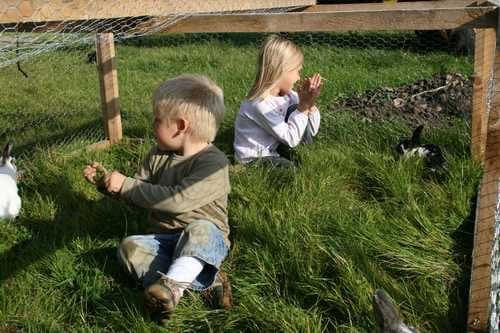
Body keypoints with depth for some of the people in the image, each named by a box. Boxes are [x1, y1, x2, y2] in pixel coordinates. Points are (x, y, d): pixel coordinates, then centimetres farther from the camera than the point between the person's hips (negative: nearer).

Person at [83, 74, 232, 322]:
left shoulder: (213, 162, -18)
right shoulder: (158, 155, 5)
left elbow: (177, 200, -30)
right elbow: (138, 194, 16)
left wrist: (125, 185, -25)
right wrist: (105, 181, 0)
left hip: (208, 239, -6)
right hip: (163, 238, 6)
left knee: (199, 229, -36)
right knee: (129, 247, -20)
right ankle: (204, 282, -29)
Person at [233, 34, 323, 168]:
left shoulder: (287, 93, -5)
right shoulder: (260, 103, -29)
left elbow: (312, 131, -4)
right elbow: (291, 139, -26)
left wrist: (310, 104, -20)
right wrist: (304, 105, -27)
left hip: (274, 148, 8)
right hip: (254, 159, -8)